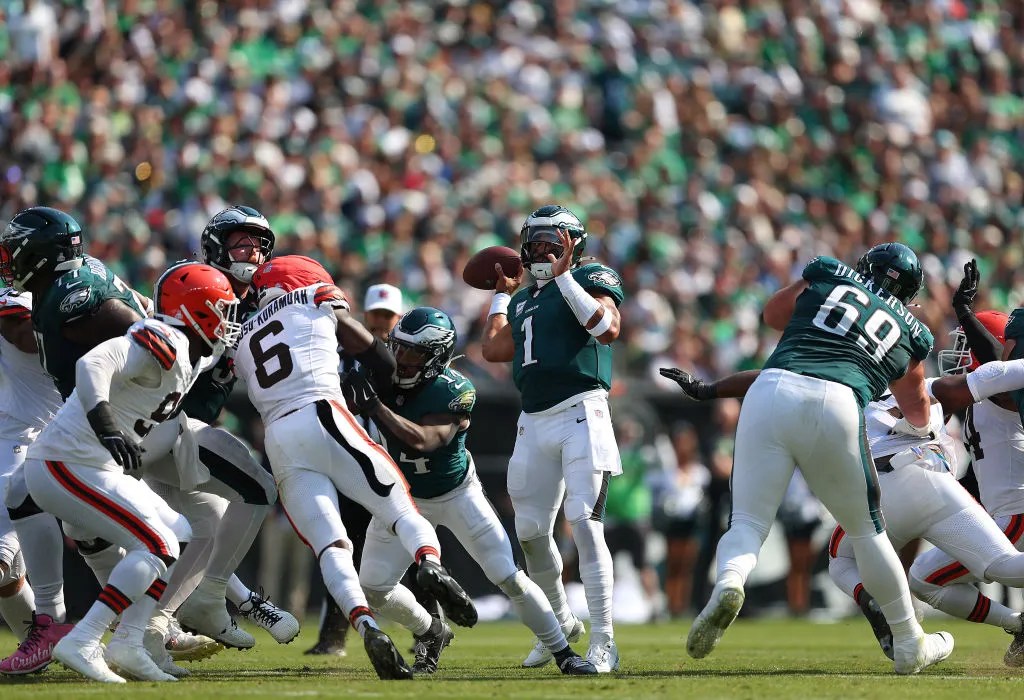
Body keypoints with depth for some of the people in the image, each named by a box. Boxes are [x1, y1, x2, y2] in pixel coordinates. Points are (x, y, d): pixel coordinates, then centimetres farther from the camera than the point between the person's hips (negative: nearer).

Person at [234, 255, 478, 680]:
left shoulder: (242, 340, 29)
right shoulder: (318, 301, 17)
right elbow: (381, 364, 16)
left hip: (278, 441, 3)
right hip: (322, 419, -3)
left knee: (331, 547, -6)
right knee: (401, 507, -2)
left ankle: (366, 627, -30)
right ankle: (431, 563, -34)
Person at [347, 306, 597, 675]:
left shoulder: (454, 392, -30)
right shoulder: (384, 377, -17)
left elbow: (422, 439, -43)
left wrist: (374, 405, -48)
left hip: (457, 494, -4)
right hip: (404, 496, 4)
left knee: (509, 578, -7)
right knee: (373, 587, 0)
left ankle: (564, 654, 8)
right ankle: (430, 633, 29)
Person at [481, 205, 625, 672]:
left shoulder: (591, 279, 1)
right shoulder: (525, 300, 21)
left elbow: (608, 328, -17)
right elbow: (493, 350, 21)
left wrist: (564, 276, -16)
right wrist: (502, 295, 29)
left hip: (580, 413, -7)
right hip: (534, 423, 7)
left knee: (584, 522, -17)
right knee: (531, 531, 10)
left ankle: (603, 642, -18)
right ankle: (559, 623, 32)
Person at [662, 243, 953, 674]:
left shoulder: (827, 276, 24)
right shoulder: (909, 331, 26)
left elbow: (773, 314, 41)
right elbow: (919, 418, 41)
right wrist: (912, 428, 63)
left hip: (772, 391, 0)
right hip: (838, 405, 0)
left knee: (748, 522, 3)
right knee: (866, 532, 19)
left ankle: (728, 582, -31)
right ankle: (911, 645, 28)